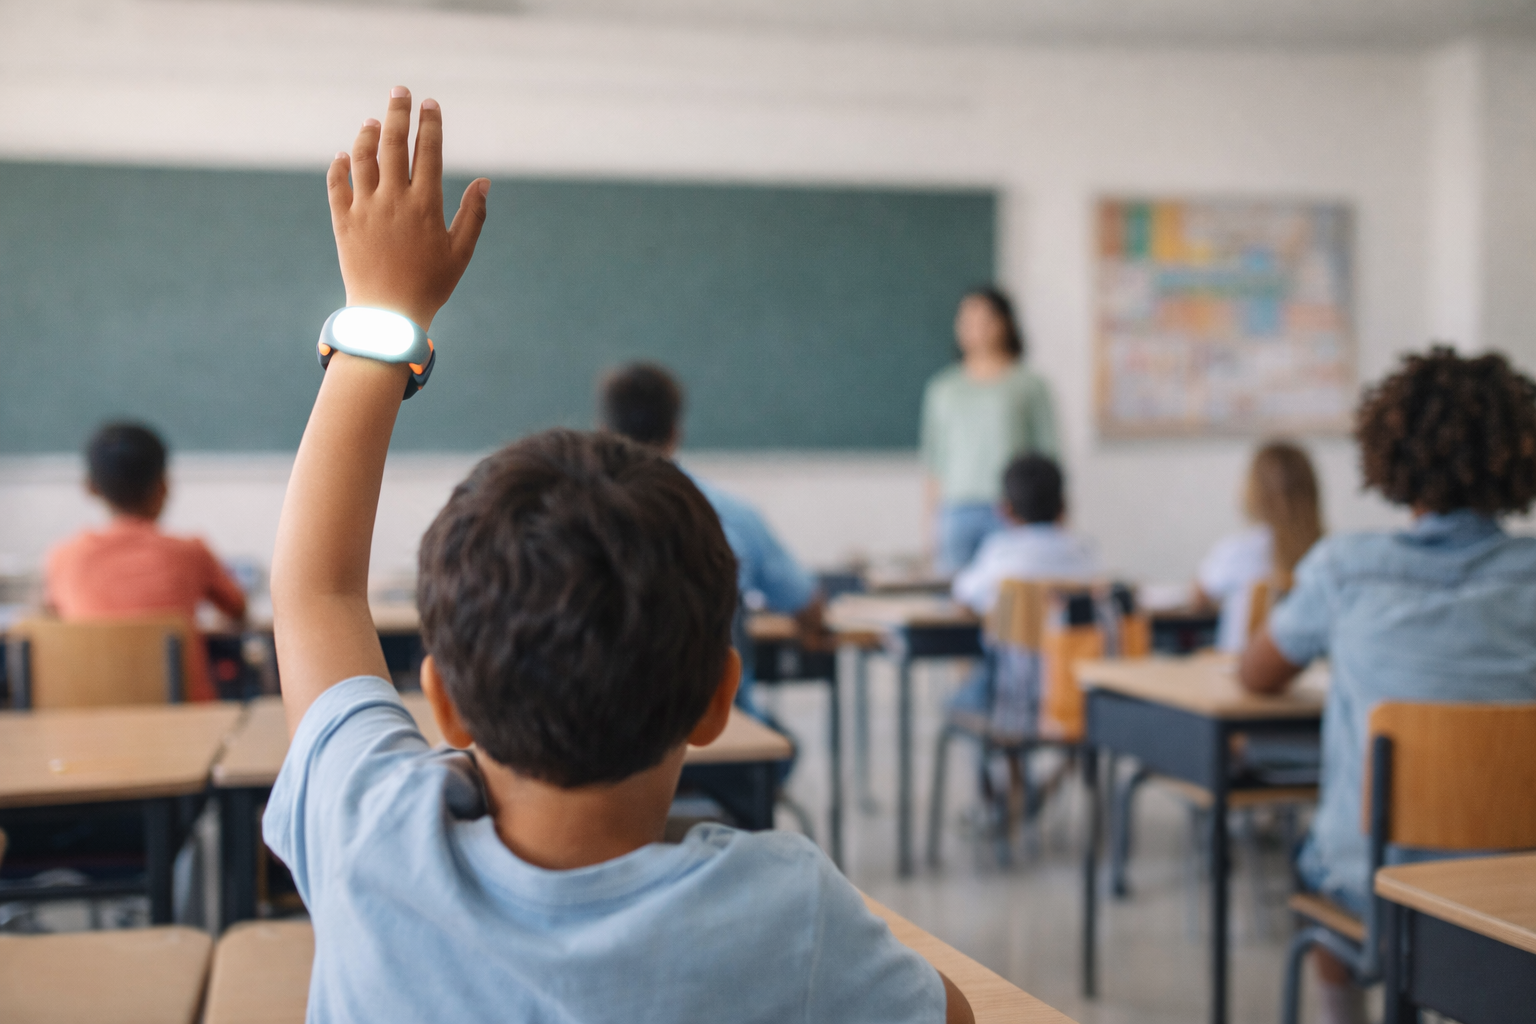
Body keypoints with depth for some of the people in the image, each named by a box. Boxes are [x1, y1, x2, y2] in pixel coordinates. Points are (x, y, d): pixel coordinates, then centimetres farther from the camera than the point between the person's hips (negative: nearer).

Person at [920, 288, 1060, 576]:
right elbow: (934, 460, 16)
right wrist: (934, 518, 10)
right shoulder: (943, 388, 15)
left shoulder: (1030, 385, 6)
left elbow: (1048, 453, 4)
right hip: (957, 509, 3)